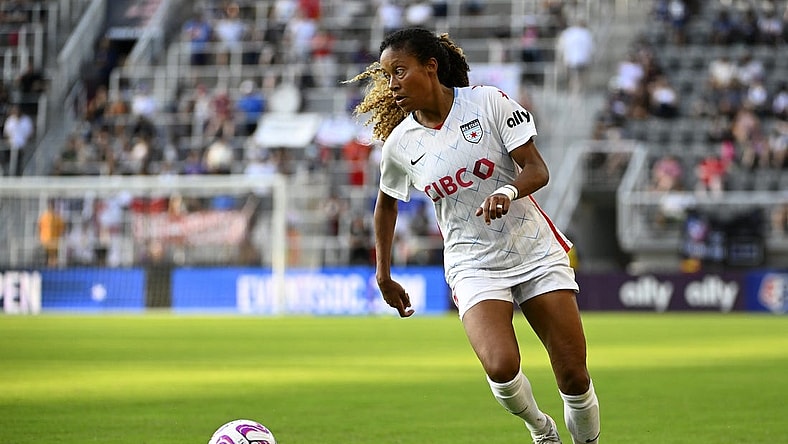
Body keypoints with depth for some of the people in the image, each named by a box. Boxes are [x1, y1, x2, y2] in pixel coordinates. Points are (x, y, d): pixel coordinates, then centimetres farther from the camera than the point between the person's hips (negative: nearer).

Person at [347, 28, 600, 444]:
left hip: (535, 250, 0)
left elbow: (537, 170, -9)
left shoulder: (488, 102, -7)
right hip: (473, 265, 1)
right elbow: (386, 203, 20)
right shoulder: (400, 143, 1)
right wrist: (383, 274, 21)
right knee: (501, 367, -25)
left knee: (574, 377, -5)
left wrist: (507, 192, -29)